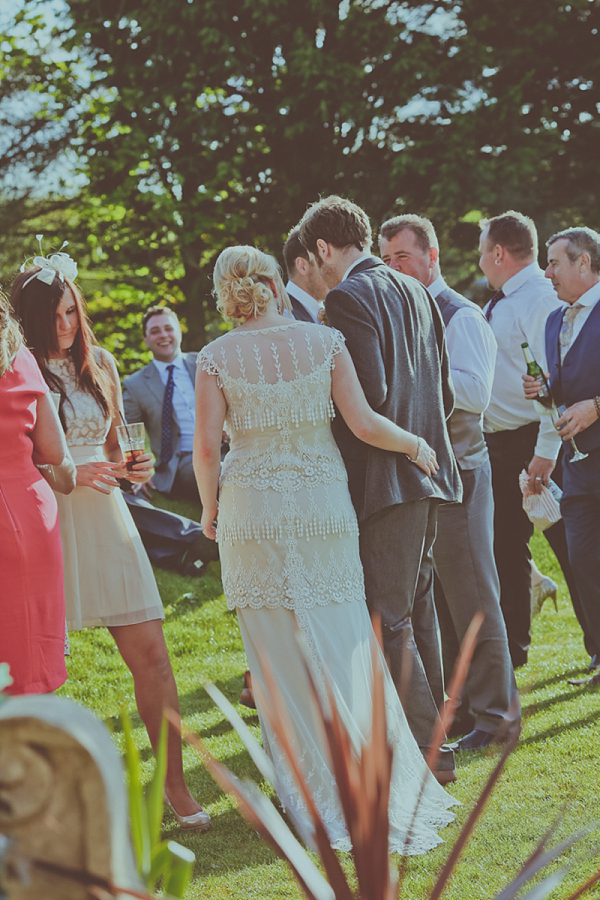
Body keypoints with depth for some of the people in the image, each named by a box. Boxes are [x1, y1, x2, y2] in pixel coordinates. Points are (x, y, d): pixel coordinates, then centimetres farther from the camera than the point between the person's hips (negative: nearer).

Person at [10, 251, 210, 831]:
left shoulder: (100, 365, 14)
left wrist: (133, 470, 2)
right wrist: (69, 474, -14)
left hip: (104, 520, 4)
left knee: (150, 655, -2)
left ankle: (174, 783, 7)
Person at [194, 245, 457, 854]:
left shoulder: (216, 358, -3)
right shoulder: (323, 342, -1)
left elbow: (206, 446, -7)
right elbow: (363, 423, -7)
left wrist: (210, 509, 8)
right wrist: (415, 444, 10)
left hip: (253, 512, -1)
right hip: (323, 506, 1)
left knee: (279, 652, 7)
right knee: (343, 641, 9)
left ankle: (315, 793, 12)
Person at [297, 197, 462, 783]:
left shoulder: (349, 298, -12)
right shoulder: (415, 293, 15)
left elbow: (369, 396, -20)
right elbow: (444, 391, 16)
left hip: (384, 481, -9)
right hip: (428, 469, 9)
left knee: (388, 621, -4)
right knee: (417, 608, 17)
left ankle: (427, 754, -4)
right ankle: (431, 734, 25)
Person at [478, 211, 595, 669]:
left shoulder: (542, 300, -14)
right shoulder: (498, 305, 14)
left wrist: (546, 452, -25)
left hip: (536, 443, -9)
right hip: (499, 443, 9)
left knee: (569, 546, -2)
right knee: (506, 546, 13)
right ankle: (513, 647, 23)